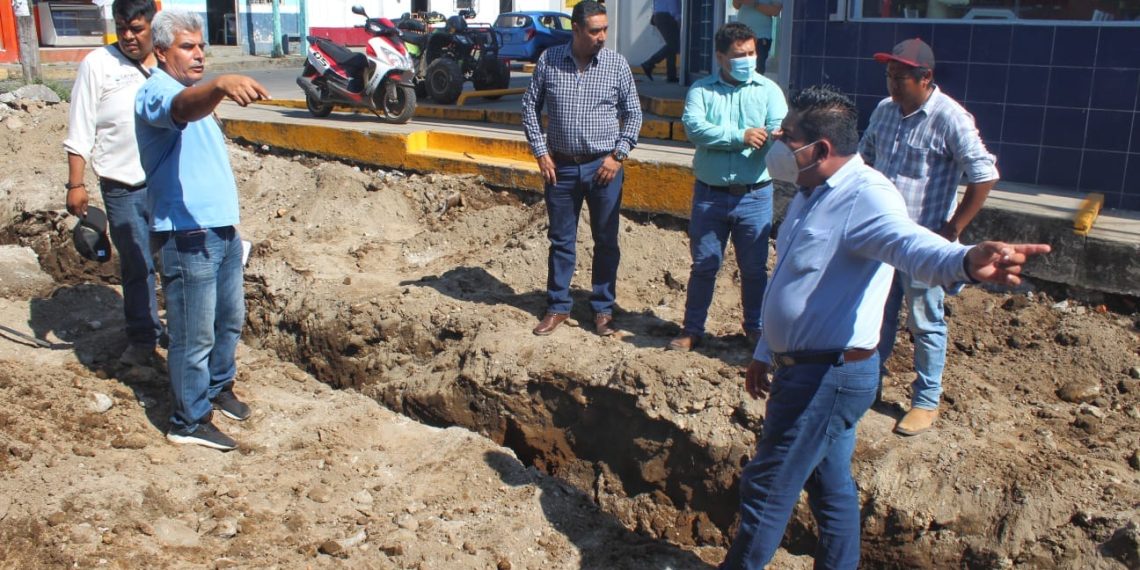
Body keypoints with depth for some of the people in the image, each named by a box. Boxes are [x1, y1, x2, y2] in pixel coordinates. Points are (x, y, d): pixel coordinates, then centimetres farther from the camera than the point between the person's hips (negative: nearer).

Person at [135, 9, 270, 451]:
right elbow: (184, 107, -39)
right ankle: (189, 422, 12)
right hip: (187, 238, -10)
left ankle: (218, 387, 40)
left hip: (222, 230, 10)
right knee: (195, 336, -1)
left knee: (230, 319, 21)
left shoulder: (196, 93, 17)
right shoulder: (157, 91, -14)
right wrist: (220, 85, -60)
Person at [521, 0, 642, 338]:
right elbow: (530, 107, 6)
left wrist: (618, 155, -5)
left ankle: (603, 309, 20)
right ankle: (558, 307, 23)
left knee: (606, 240, 7)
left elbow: (633, 113, 3)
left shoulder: (617, 64, -3)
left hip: (604, 166, 0)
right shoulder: (549, 60, -2)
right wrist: (541, 152, -1)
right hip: (561, 166, 1)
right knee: (560, 240, 10)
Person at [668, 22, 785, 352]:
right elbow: (694, 127, -17)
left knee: (755, 269, 11)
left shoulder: (768, 90, 1)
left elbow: (780, 130, -14)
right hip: (709, 194, 0)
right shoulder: (701, 90, 1)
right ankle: (693, 329, 23)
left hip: (754, 196, 0)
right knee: (703, 266, 10)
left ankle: (755, 328, 29)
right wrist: (740, 136, -22)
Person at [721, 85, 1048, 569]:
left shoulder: (865, 196, -21)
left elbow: (911, 243, -43)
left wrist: (965, 260, -65)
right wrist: (765, 353, 24)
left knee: (766, 489, 2)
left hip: (830, 376, -9)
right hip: (804, 367, 9)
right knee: (829, 483, 21)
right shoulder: (811, 194, 11)